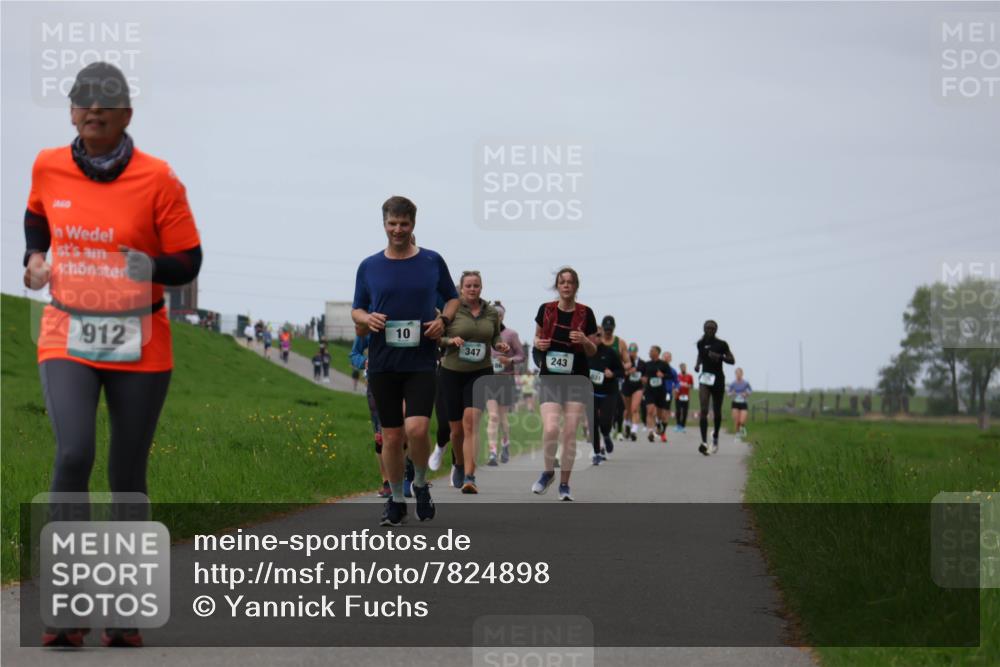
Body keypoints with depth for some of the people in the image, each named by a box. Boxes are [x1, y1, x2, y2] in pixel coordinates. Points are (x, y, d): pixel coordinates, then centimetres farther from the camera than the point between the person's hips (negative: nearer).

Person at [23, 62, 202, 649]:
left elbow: (188, 261, -4)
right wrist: (35, 256, 5)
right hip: (67, 337, 1)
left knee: (128, 476, 5)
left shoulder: (157, 178, -8)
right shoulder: (48, 167, 1)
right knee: (74, 453, -21)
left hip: (140, 348, -1)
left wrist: (149, 268, -22)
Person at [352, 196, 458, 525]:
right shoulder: (369, 266, 5)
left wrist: (443, 320, -6)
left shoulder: (433, 261, 4)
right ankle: (396, 499, 20)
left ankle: (420, 484, 9)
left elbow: (452, 298, 15)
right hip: (382, 363, 2)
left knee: (417, 429, -17)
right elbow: (356, 310, 12)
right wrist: (367, 319, -10)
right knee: (391, 436, 4)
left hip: (421, 362, -1)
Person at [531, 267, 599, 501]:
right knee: (550, 430, -16)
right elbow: (537, 337, 18)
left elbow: (593, 351, 6)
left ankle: (564, 484, 11)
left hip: (577, 378, 0)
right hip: (550, 378, 0)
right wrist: (538, 343, -5)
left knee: (570, 433, -3)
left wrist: (584, 341, -15)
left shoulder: (586, 313, -1)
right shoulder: (546, 310, 2)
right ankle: (548, 472, 11)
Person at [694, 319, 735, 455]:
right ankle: (704, 442, -24)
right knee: (703, 411, -16)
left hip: (718, 380, -1)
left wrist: (719, 357, -19)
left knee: (717, 412, 11)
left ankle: (715, 437, 38)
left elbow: (732, 360, -3)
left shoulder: (721, 344, -3)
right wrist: (697, 364, 4)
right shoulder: (700, 343, 4)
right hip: (705, 379, 1)